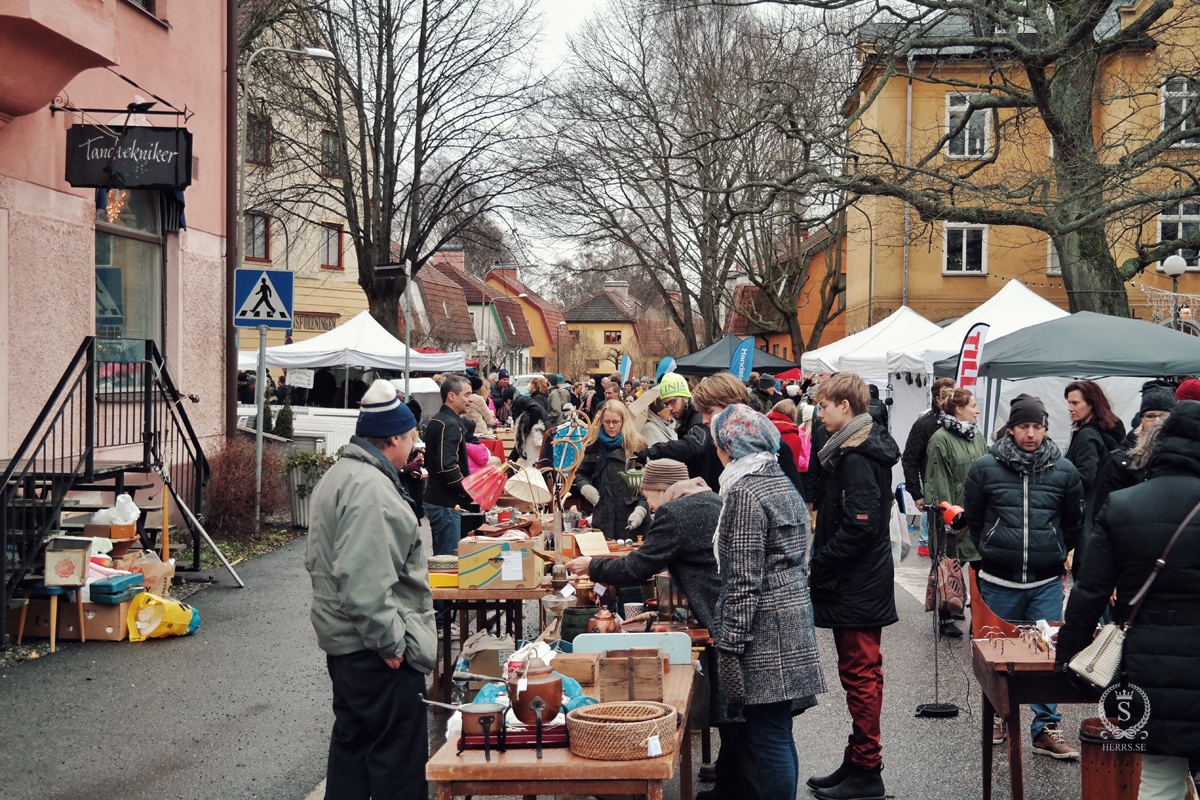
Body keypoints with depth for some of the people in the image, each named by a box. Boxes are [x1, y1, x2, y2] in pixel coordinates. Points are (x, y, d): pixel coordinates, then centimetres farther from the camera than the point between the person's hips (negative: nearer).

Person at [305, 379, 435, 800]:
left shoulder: (338, 476, 15)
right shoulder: (371, 489, -20)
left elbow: (316, 559, 23)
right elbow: (366, 581, -28)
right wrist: (391, 642, -22)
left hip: (341, 639, 11)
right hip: (377, 650, -11)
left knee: (352, 739, 19)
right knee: (399, 751, -3)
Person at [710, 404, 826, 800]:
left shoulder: (745, 492, -15)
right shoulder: (782, 481, 14)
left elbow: (744, 579, -19)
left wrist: (730, 641, -16)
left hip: (765, 623, -10)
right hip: (795, 609, 10)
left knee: (768, 736, -4)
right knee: (776, 732, 17)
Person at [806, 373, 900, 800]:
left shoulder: (857, 459, -20)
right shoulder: (850, 450, 13)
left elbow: (859, 526, -26)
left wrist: (817, 563, -17)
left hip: (857, 588, -11)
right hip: (859, 585, 11)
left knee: (860, 676, -3)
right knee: (860, 673, 15)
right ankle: (857, 764, 25)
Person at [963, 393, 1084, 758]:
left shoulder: (1064, 471, 2)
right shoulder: (984, 468, -2)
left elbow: (1074, 525, 15)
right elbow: (972, 521, 10)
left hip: (1047, 583, 0)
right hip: (999, 582, 0)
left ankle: (1046, 729, 7)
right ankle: (996, 717, 28)